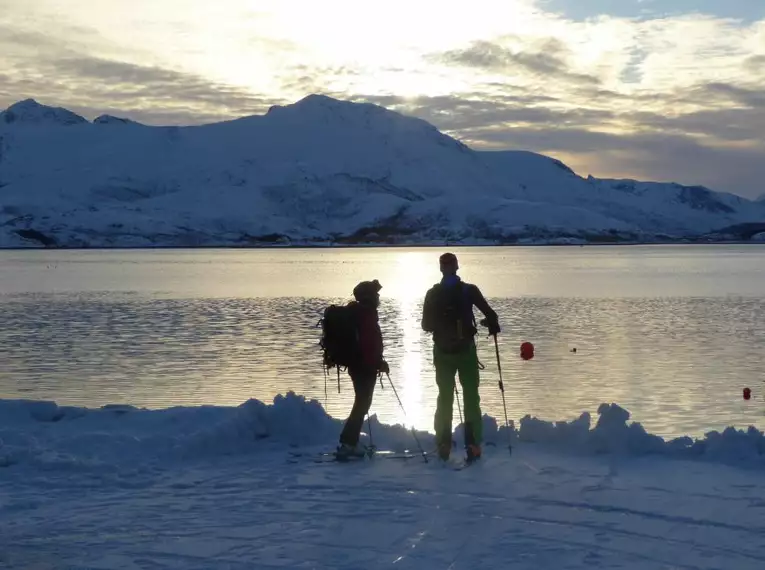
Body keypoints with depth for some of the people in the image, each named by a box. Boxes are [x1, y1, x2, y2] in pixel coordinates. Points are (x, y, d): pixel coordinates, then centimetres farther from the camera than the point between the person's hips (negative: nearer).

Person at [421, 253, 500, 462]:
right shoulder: (469, 290, -7)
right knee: (471, 397, 5)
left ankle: (443, 446, 6)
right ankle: (472, 445, -5)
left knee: (445, 398, 11)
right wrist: (493, 326, 9)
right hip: (466, 350, -2)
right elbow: (490, 315, -12)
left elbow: (426, 325, 2)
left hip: (442, 352, 2)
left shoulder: (433, 294, -1)